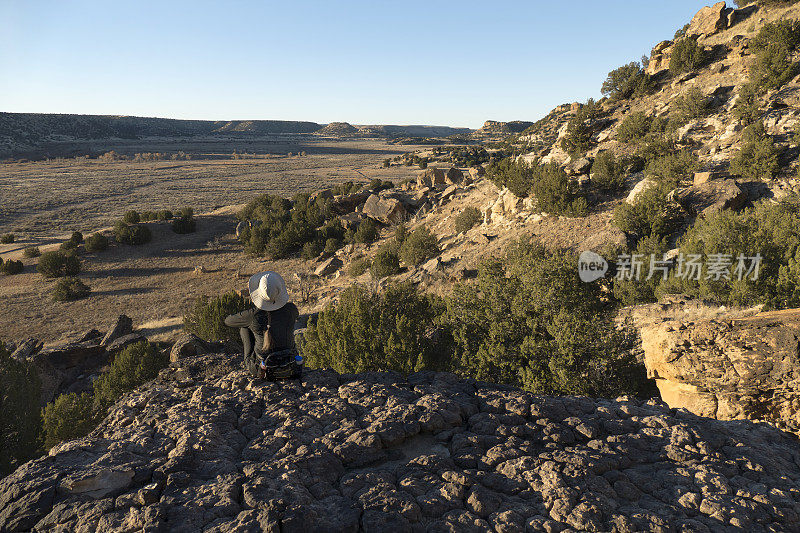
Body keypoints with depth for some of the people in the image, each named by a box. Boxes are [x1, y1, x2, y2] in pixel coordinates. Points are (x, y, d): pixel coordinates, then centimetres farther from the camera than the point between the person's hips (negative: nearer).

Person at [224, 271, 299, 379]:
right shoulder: (291, 309, -15)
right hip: (290, 366, 2)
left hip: (259, 369, -2)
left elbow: (228, 321, 2)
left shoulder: (253, 314, -21)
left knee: (244, 326, 17)